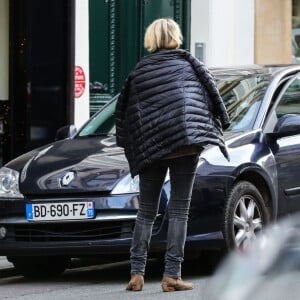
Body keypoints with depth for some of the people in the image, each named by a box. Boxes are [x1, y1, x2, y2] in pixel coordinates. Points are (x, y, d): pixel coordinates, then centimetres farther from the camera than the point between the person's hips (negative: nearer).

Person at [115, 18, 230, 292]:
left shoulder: (138, 71, 14)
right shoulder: (189, 64, 9)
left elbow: (124, 110, 15)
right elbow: (212, 94, 8)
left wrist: (128, 146, 21)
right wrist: (219, 126, 21)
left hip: (149, 147, 2)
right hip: (186, 144, -2)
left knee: (146, 211, 10)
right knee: (179, 209, 0)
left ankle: (137, 273, 4)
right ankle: (172, 275, -5)